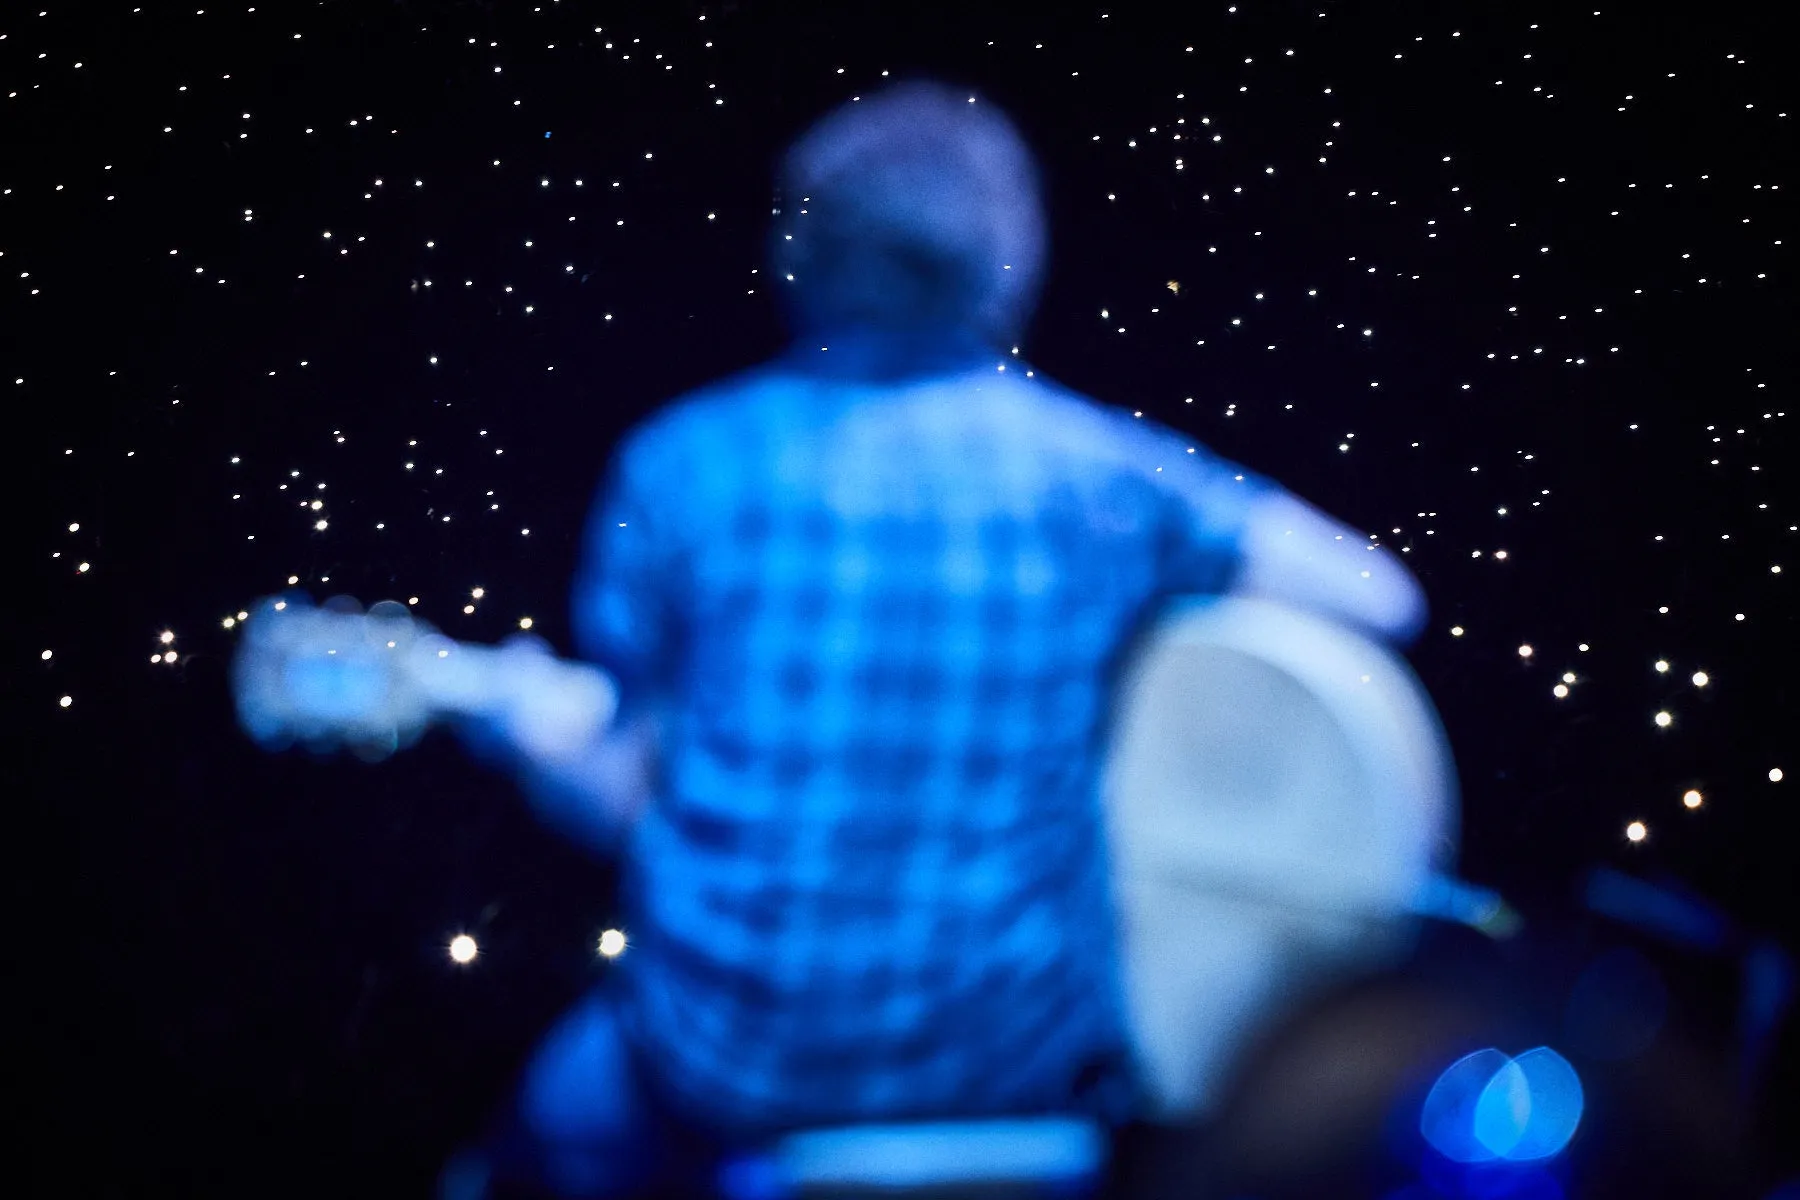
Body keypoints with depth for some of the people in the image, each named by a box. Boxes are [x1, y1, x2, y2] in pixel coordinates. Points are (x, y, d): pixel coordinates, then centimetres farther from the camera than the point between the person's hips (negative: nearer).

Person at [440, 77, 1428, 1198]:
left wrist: (524, 732, 18)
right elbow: (1381, 599, -5)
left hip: (733, 1065, 0)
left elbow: (621, 799, -3)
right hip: (1020, 1061, 0)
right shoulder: (1096, 467, -9)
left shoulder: (680, 463, -8)